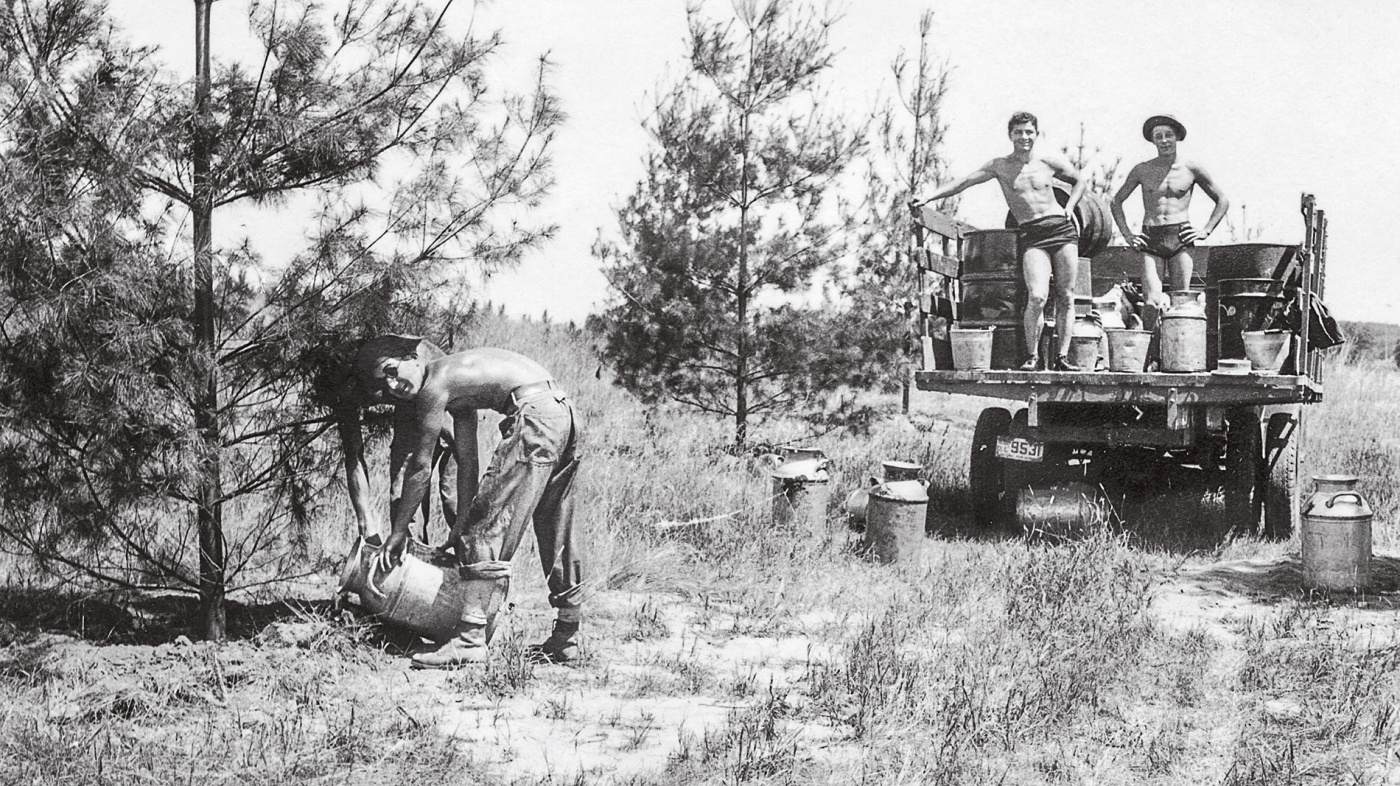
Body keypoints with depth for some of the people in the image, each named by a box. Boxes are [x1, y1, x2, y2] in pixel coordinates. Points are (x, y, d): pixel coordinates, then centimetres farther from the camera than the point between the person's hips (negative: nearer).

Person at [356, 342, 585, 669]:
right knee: (555, 531, 18)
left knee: (490, 528, -10)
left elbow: (421, 466, 1)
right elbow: (467, 462, 27)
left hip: (534, 413, -10)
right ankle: (566, 639, 27)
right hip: (563, 410, 10)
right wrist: (460, 526, 28)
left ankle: (470, 639, -17)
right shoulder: (456, 385, 24)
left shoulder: (435, 384, -3)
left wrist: (398, 531, 9)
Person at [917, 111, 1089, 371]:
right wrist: (927, 198, -8)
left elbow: (1080, 181, 24)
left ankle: (1062, 356, 6)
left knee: (1066, 297, -1)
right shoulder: (1000, 166, 6)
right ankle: (1032, 356, -5)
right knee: (1037, 296, -19)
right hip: (1031, 236, -2)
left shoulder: (1050, 161, 9)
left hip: (1062, 229, 2)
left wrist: (1069, 208, 8)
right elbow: (963, 182, 1)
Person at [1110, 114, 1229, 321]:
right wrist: (1127, 234, 8)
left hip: (1181, 236, 0)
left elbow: (1222, 200, 17)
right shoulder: (1142, 170, 9)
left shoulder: (1192, 170, 9)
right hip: (1150, 239, 0)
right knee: (1153, 301, -16)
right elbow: (1117, 200, 20)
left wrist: (1206, 231, 6)